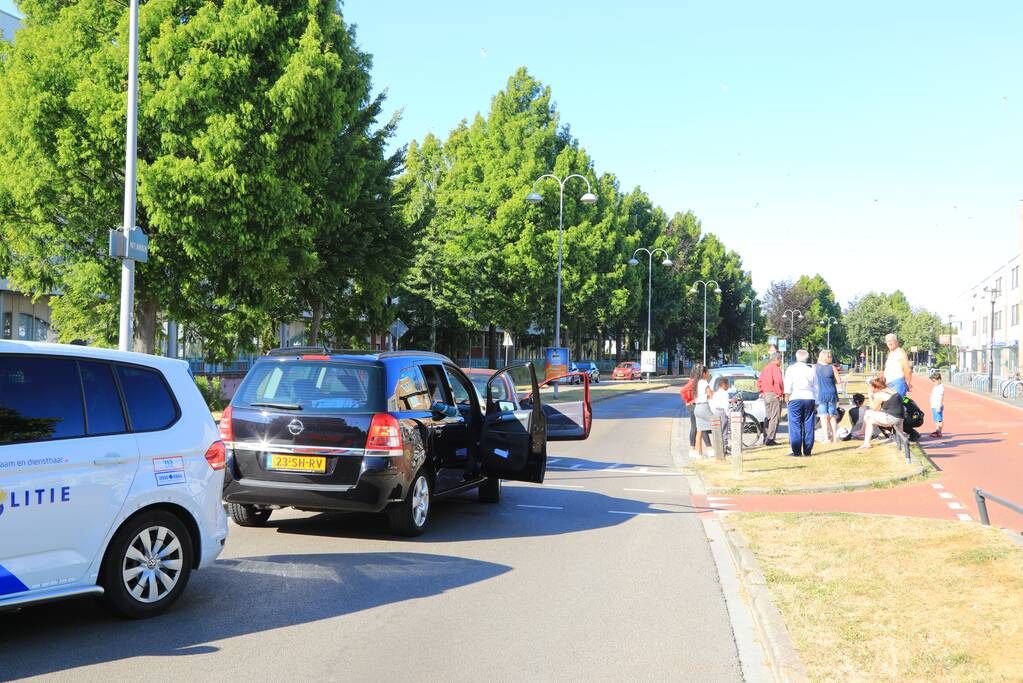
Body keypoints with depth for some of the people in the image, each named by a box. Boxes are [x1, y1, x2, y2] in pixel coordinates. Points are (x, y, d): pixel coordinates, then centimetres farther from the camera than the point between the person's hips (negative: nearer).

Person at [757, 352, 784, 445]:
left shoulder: (765, 368, 17)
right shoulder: (775, 368, -11)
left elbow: (759, 382, 17)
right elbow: (778, 381, -23)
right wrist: (780, 393, -15)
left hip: (765, 395, 9)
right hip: (774, 395, -9)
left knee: (767, 417, 16)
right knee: (774, 418, -7)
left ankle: (766, 438, 18)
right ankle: (770, 439, -11)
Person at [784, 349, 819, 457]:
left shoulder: (791, 369, 1)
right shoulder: (811, 370, 12)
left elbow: (788, 385, -7)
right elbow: (816, 388, 13)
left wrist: (787, 396, 5)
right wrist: (815, 402, 17)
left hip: (795, 398, -3)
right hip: (809, 398, 3)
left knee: (795, 425, -2)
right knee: (808, 425, 5)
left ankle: (796, 451, -5)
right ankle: (807, 451, 6)